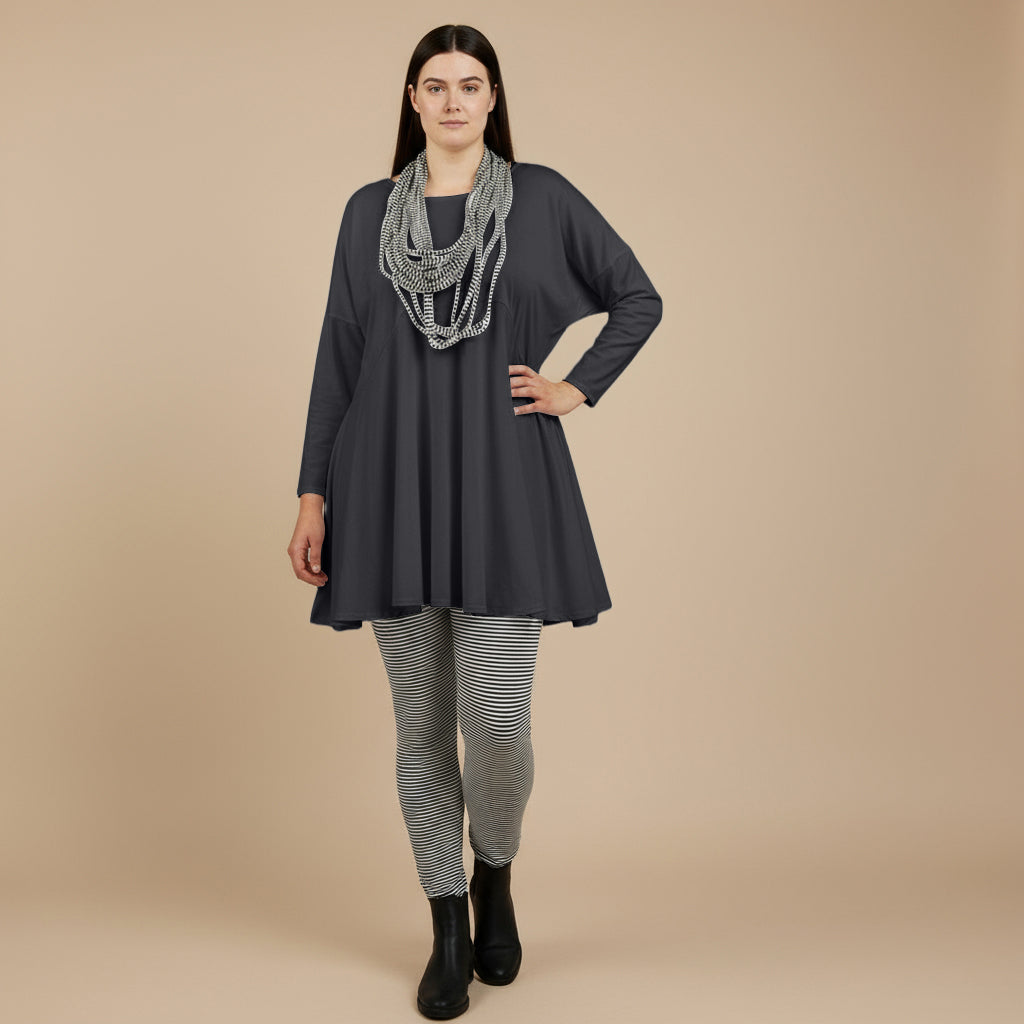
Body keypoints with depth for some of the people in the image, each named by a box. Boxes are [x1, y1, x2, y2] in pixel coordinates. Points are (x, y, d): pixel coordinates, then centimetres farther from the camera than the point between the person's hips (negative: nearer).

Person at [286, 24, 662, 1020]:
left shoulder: (541, 196, 6)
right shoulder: (370, 211, 11)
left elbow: (639, 299, 14)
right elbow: (338, 355, 9)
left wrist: (579, 388, 2)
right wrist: (313, 494, 4)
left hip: (501, 485, -2)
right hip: (393, 486, 2)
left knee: (495, 716, -8)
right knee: (421, 720, 6)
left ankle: (495, 872, 24)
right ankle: (448, 927, 22)